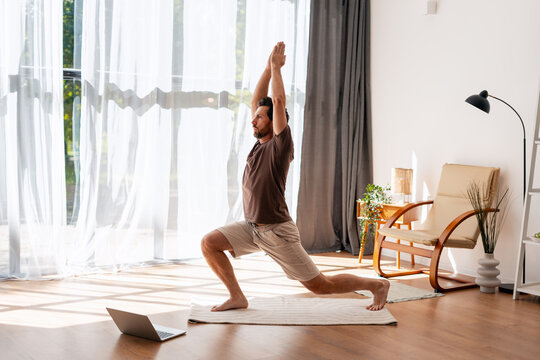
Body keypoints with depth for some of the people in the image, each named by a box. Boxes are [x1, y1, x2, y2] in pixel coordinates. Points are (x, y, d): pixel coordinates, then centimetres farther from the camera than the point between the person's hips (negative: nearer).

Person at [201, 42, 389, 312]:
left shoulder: (280, 145, -14)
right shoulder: (260, 142, 6)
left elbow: (279, 101, -22)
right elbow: (257, 99, 9)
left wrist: (277, 66, -14)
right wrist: (268, 67, 5)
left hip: (277, 231, -8)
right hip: (252, 227, 8)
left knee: (321, 286, -1)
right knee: (209, 243, -5)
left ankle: (377, 285, 18)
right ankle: (237, 297, 5)